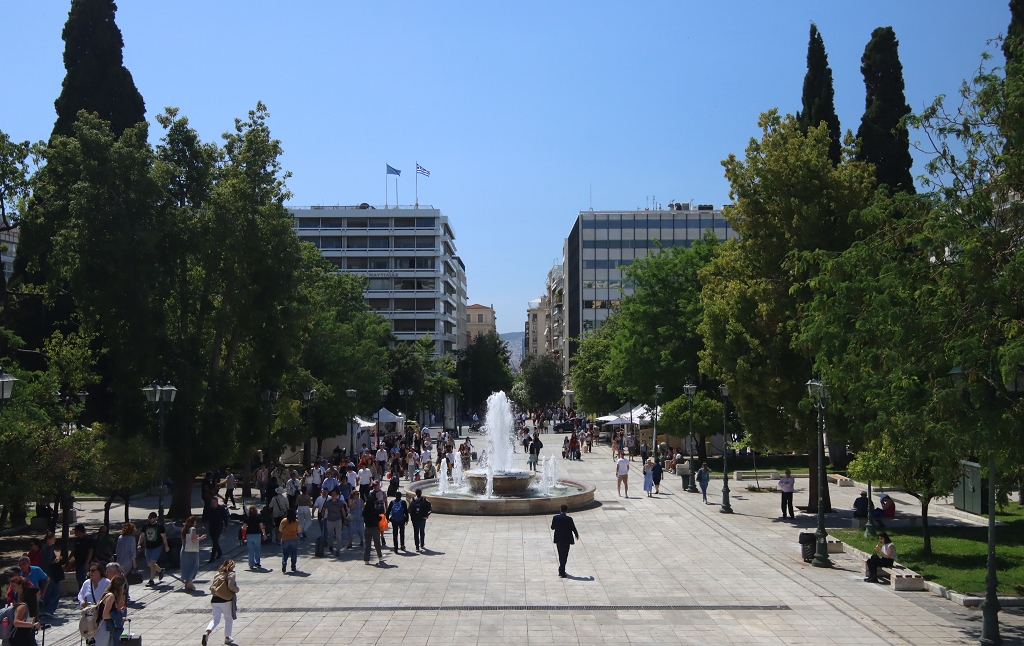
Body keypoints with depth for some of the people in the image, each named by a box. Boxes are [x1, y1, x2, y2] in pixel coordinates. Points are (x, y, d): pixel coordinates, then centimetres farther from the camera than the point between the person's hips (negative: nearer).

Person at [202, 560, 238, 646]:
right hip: (226, 600, -4)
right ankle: (227, 638, 23)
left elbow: (211, 587, 13)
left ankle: (207, 633, -22)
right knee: (228, 619, 15)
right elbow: (231, 586, -15)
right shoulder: (231, 574, -2)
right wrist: (236, 590, 4)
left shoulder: (217, 574, 15)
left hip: (214, 600, 4)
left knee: (215, 619, 3)